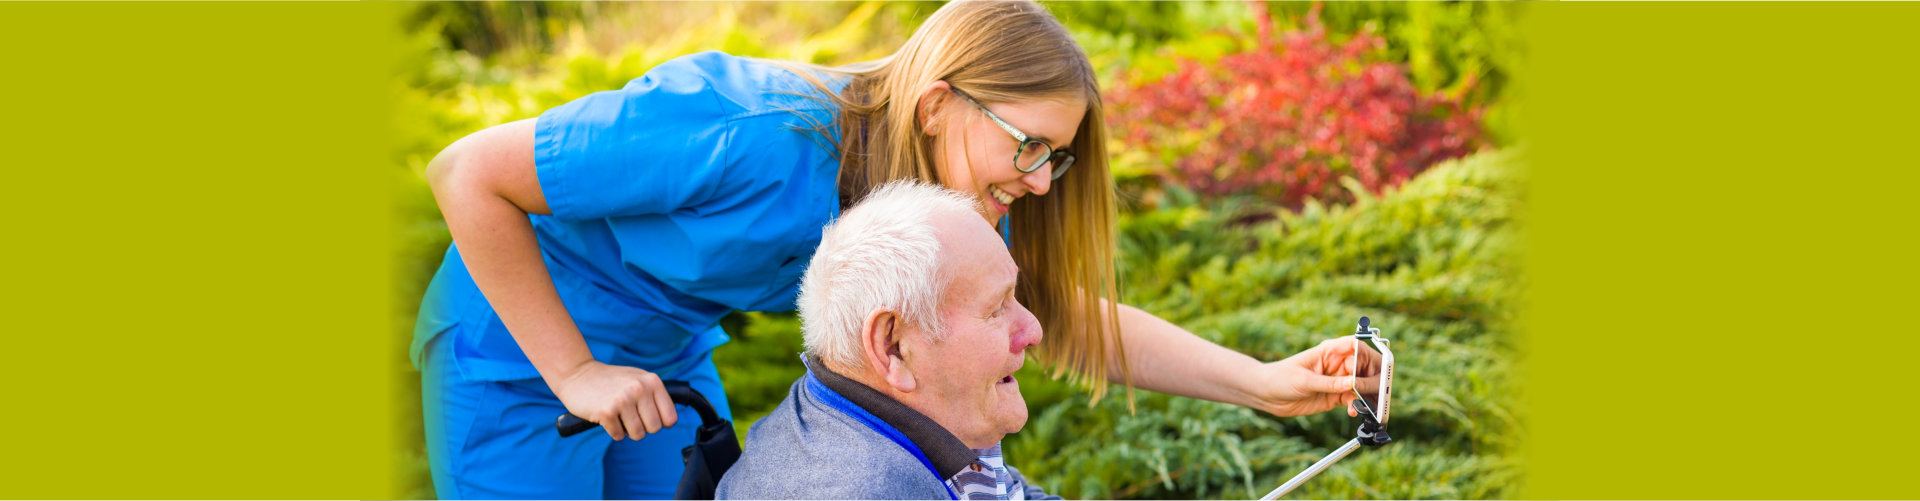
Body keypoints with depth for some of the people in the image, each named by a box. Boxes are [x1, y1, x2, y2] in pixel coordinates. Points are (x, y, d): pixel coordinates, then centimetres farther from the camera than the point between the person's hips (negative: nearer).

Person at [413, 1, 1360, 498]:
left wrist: (1262, 382, -15)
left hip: (664, 354, 7)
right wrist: (572, 372, -26)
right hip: (521, 339, -7)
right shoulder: (756, 142, -36)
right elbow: (469, 172, -29)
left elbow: (1073, 312, -4)